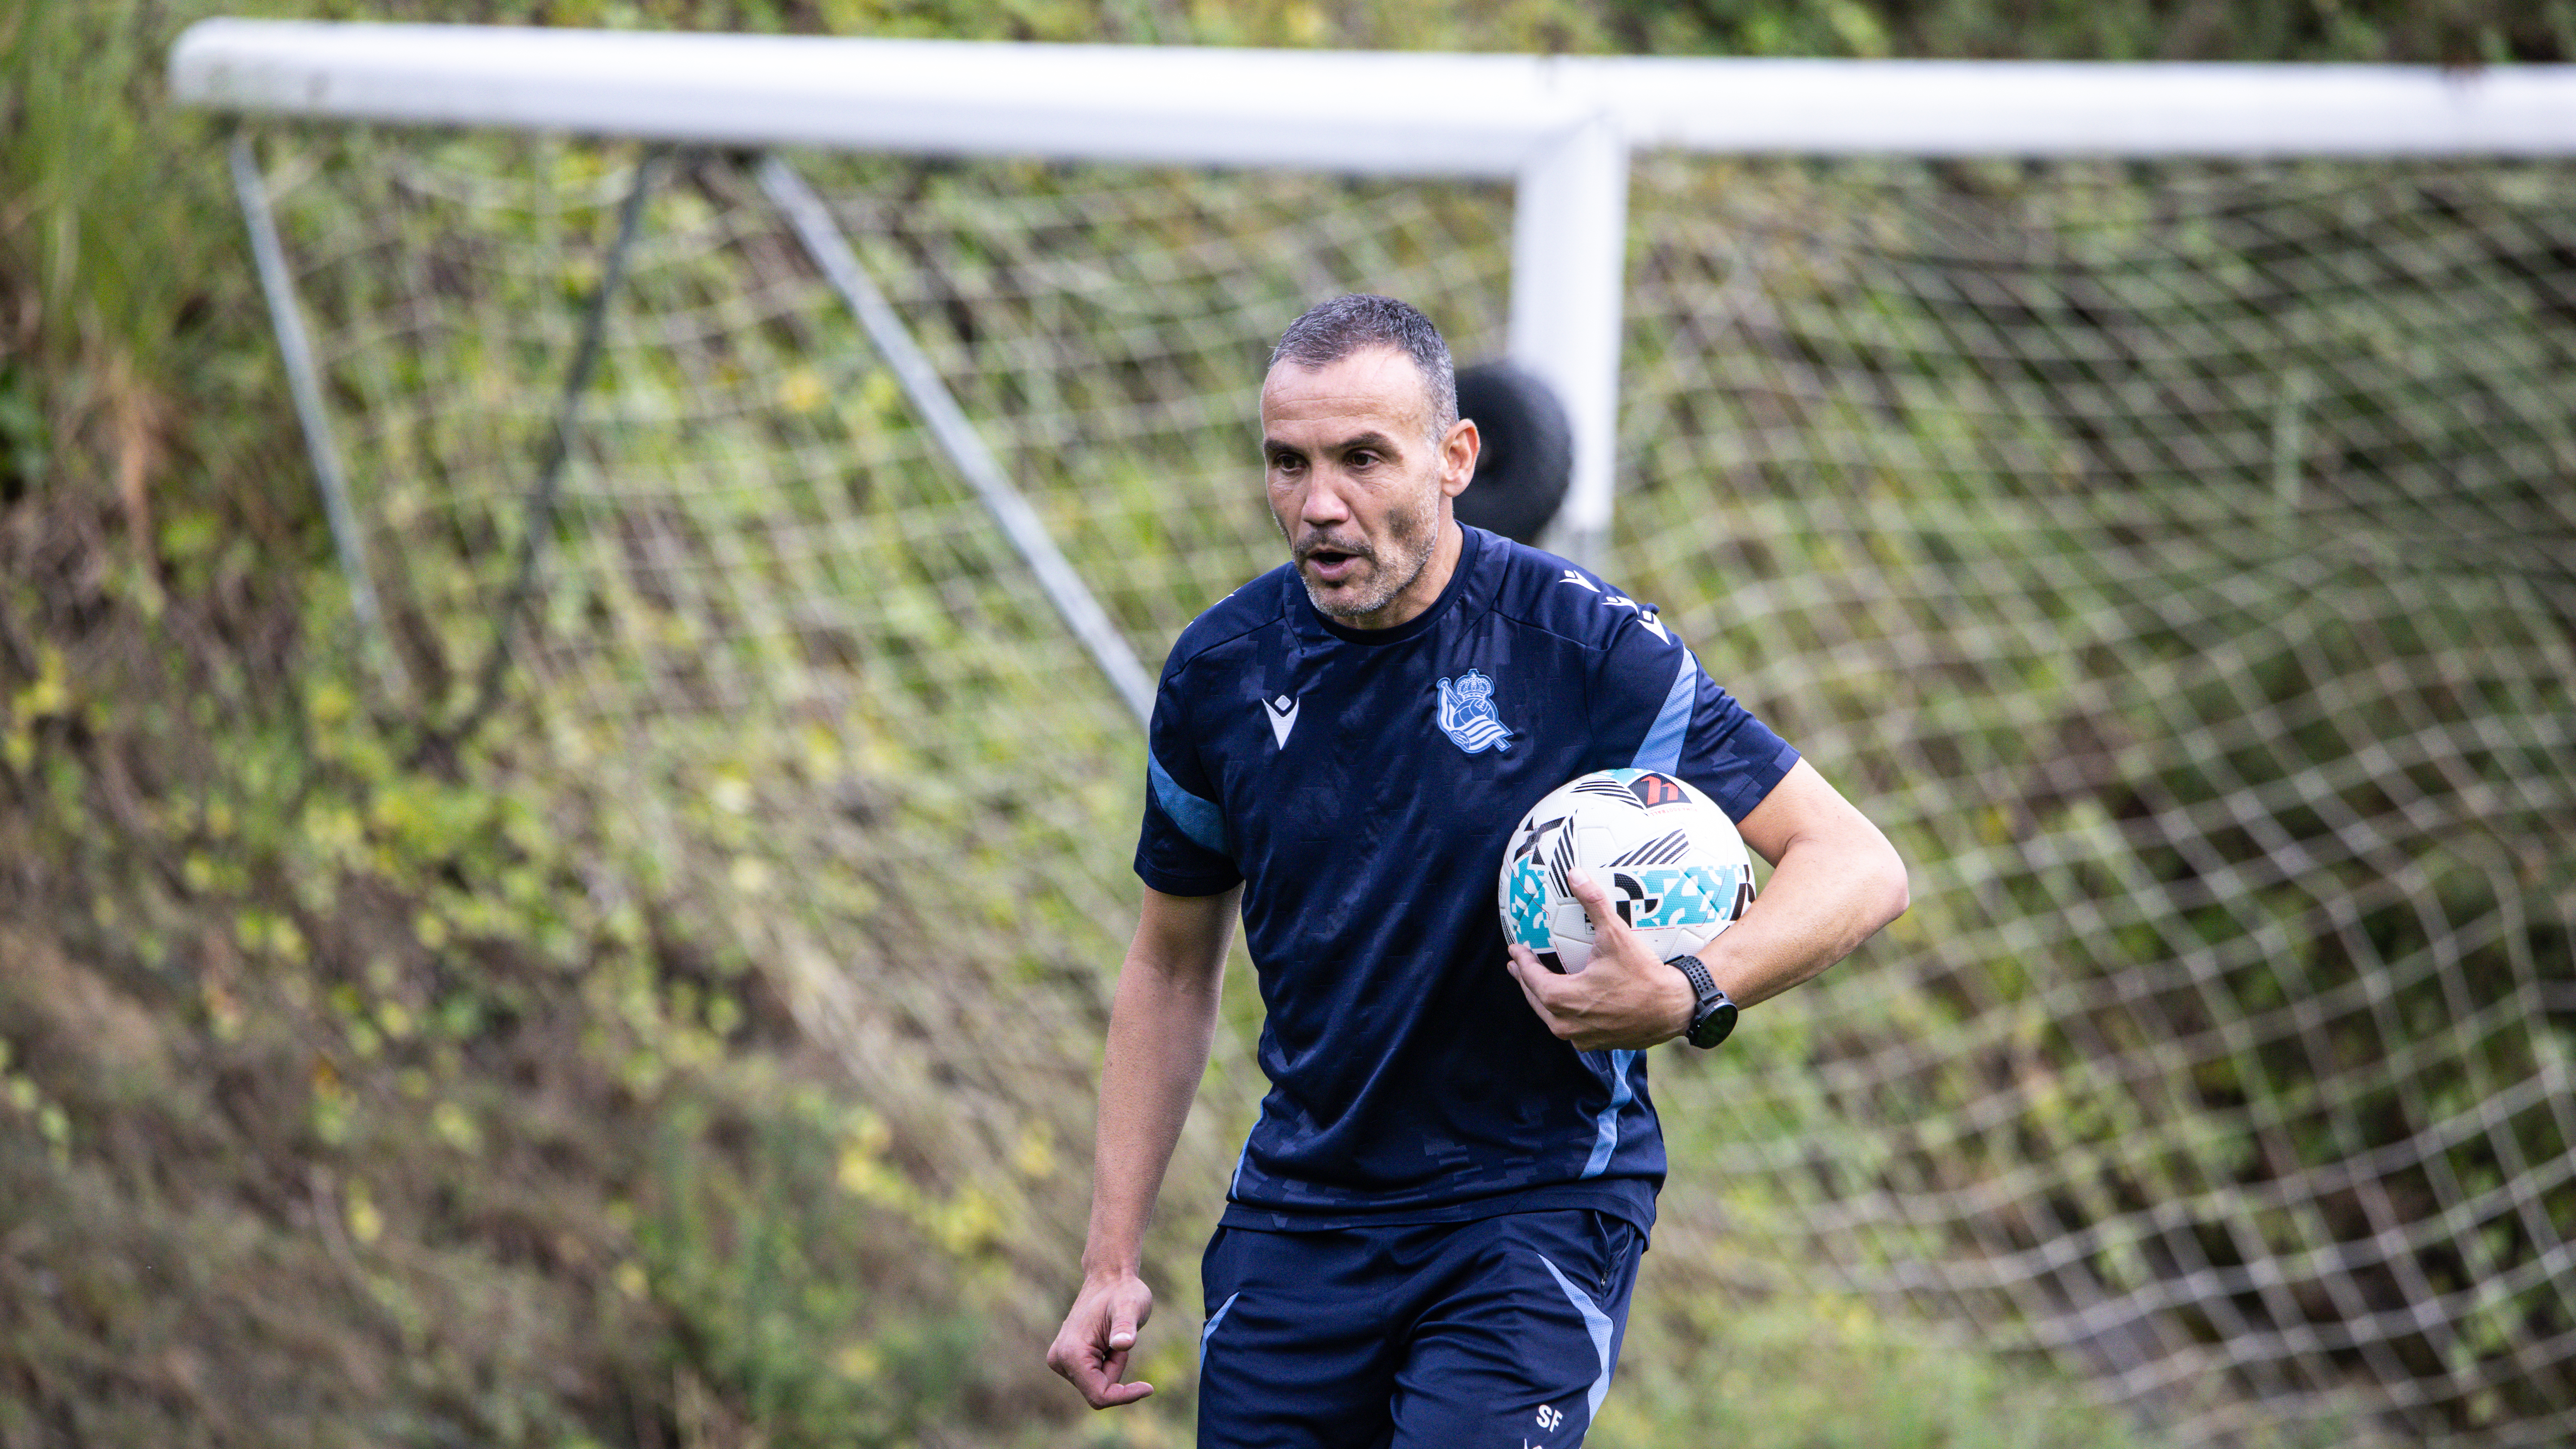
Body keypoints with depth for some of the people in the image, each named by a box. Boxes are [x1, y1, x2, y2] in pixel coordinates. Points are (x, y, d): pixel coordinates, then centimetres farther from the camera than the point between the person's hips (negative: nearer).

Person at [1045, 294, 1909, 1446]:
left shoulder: (1590, 648, -13)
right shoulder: (1221, 671, -1)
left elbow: (1857, 866, -13)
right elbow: (1173, 964, 12)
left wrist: (1685, 997, -31)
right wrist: (1112, 1260, 8)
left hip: (1540, 1205, -4)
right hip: (1300, 1209, 4)